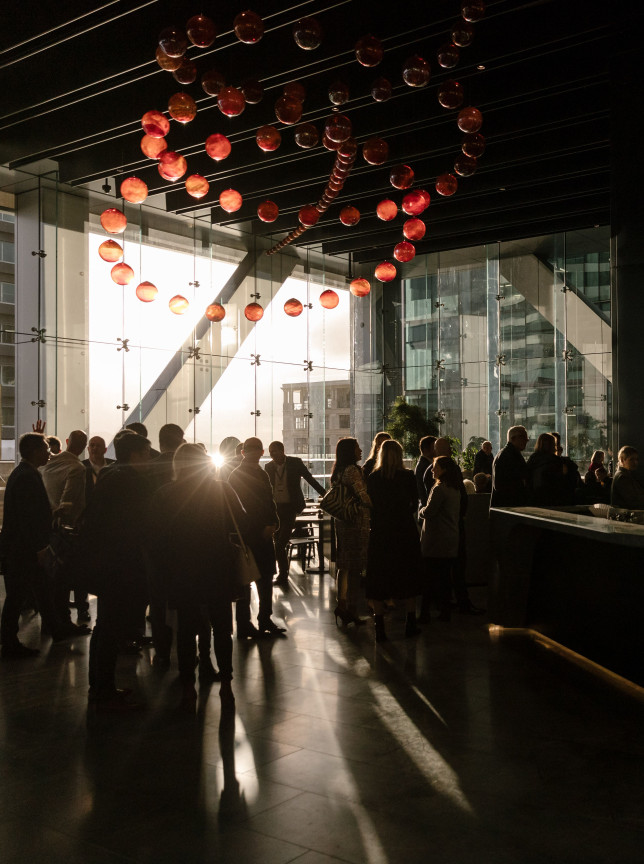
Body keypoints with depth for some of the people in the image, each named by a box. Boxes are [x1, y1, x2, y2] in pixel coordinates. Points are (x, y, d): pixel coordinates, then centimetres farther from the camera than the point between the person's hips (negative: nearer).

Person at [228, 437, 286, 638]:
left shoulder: (261, 474, 13)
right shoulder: (236, 476, -10)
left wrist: (273, 524, 8)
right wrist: (262, 528, -12)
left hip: (263, 535, 7)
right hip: (246, 537, -7)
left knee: (266, 578, 11)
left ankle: (265, 620, 19)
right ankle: (244, 624, 8)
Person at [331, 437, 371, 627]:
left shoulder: (337, 472, 12)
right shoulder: (352, 470, -15)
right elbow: (364, 497, -19)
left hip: (341, 521, 9)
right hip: (357, 521, -9)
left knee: (344, 565, 13)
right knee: (355, 568, -2)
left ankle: (341, 605, 19)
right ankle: (351, 609, 1)